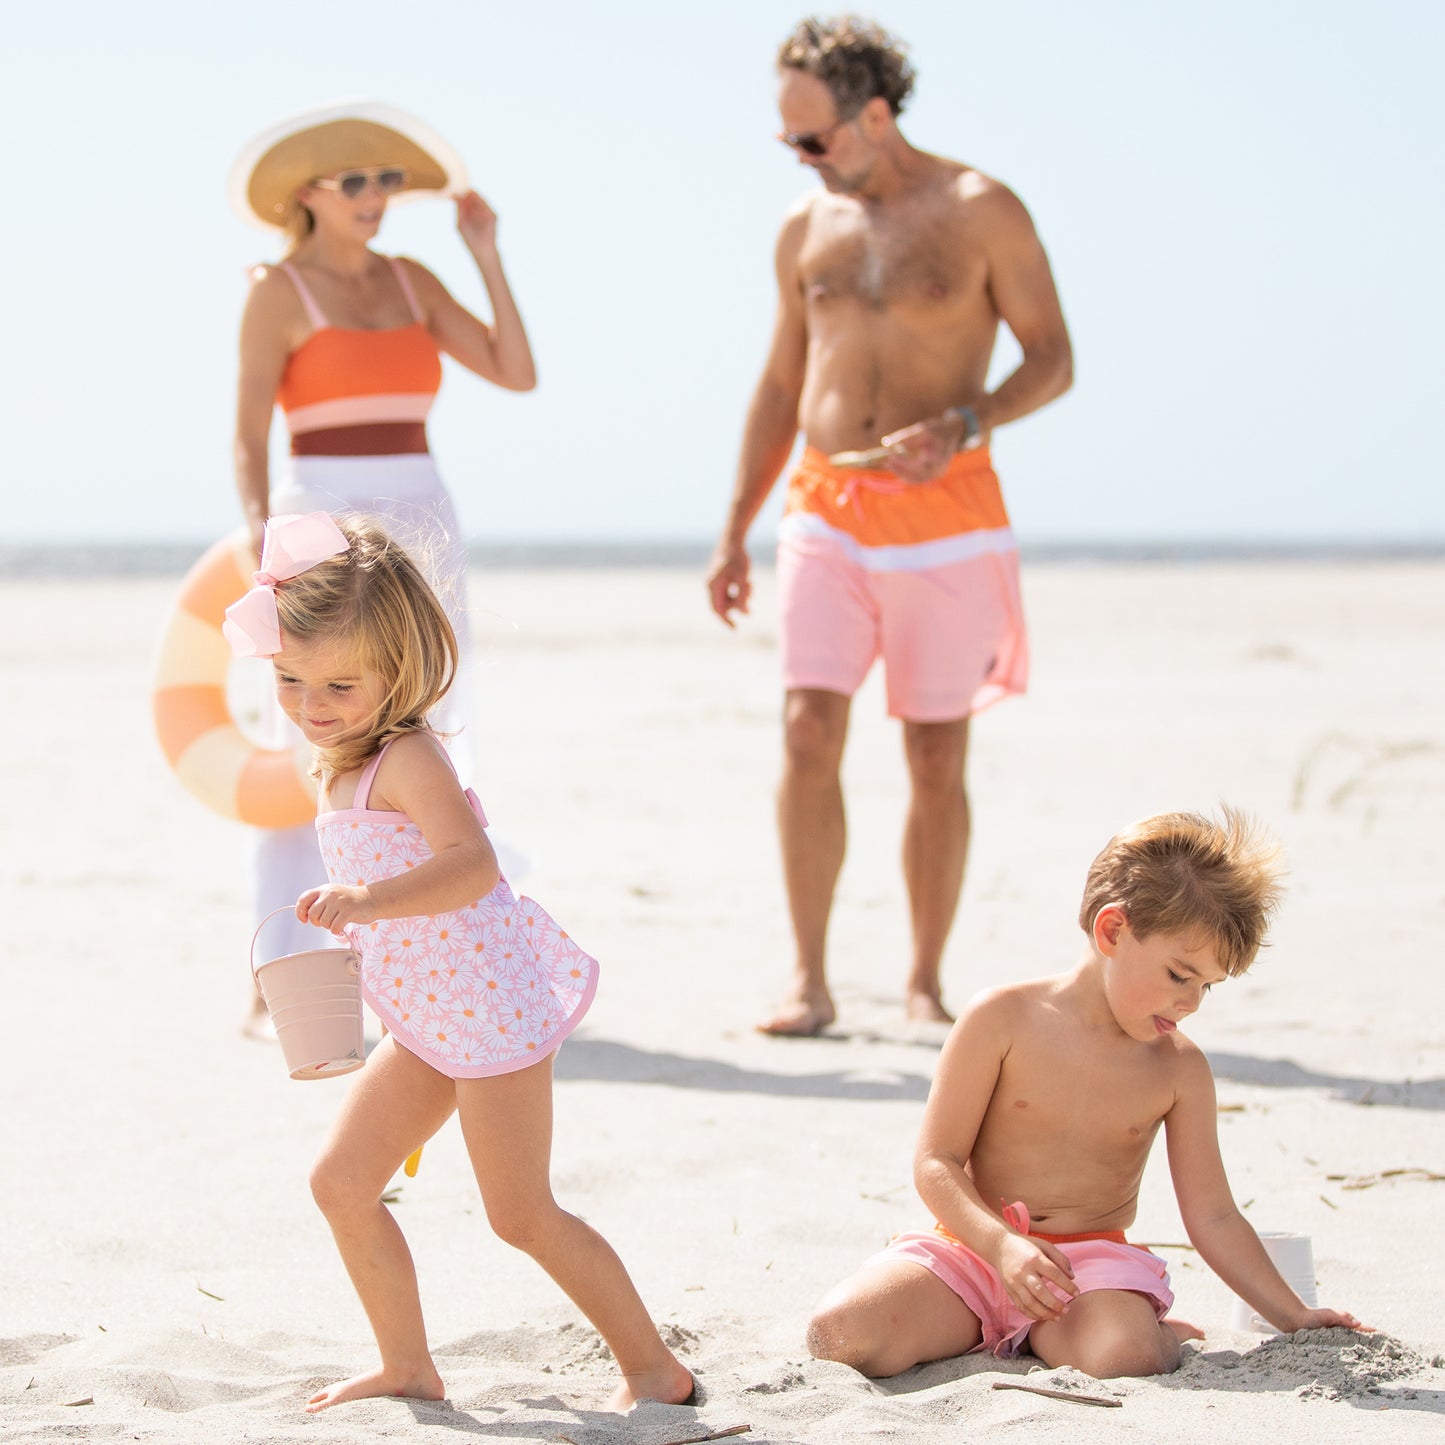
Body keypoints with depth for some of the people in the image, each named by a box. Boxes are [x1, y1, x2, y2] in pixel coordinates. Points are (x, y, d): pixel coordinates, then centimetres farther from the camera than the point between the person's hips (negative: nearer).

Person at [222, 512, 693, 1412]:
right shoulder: (345, 765, 12)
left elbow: (473, 865, -36)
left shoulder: (407, 757, -19)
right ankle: (408, 1368, 19)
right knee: (342, 1180, 8)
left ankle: (653, 1366, 8)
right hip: (430, 1021, 10)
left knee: (521, 1213, -5)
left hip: (490, 1006, -10)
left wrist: (369, 902, -49)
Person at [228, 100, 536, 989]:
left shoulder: (410, 283, 12)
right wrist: (261, 537, -25)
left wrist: (486, 254, 2)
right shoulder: (278, 292, -4)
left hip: (422, 527, 6)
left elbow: (518, 374, 6)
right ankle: (280, 972, -9)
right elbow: (249, 434, -10)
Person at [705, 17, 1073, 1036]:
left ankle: (926, 980, 14)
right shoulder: (807, 232, 11)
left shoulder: (981, 213, -2)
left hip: (944, 512, -3)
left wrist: (962, 425, -20)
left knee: (938, 759, 1)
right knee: (808, 731, -11)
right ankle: (809, 982, -8)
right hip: (826, 508, 3)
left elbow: (1053, 359, -2)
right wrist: (734, 533, 14)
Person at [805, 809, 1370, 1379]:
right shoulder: (1004, 1020, -5)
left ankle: (1046, 1334, -1)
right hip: (977, 1244, 0)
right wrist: (1002, 1244, -24)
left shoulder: (1179, 1070, 4)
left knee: (1124, 1356, -36)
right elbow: (936, 1162, -8)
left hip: (1094, 1260, 1)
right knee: (840, 1332, -26)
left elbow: (1212, 1217, 8)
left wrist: (1295, 1319, 3)